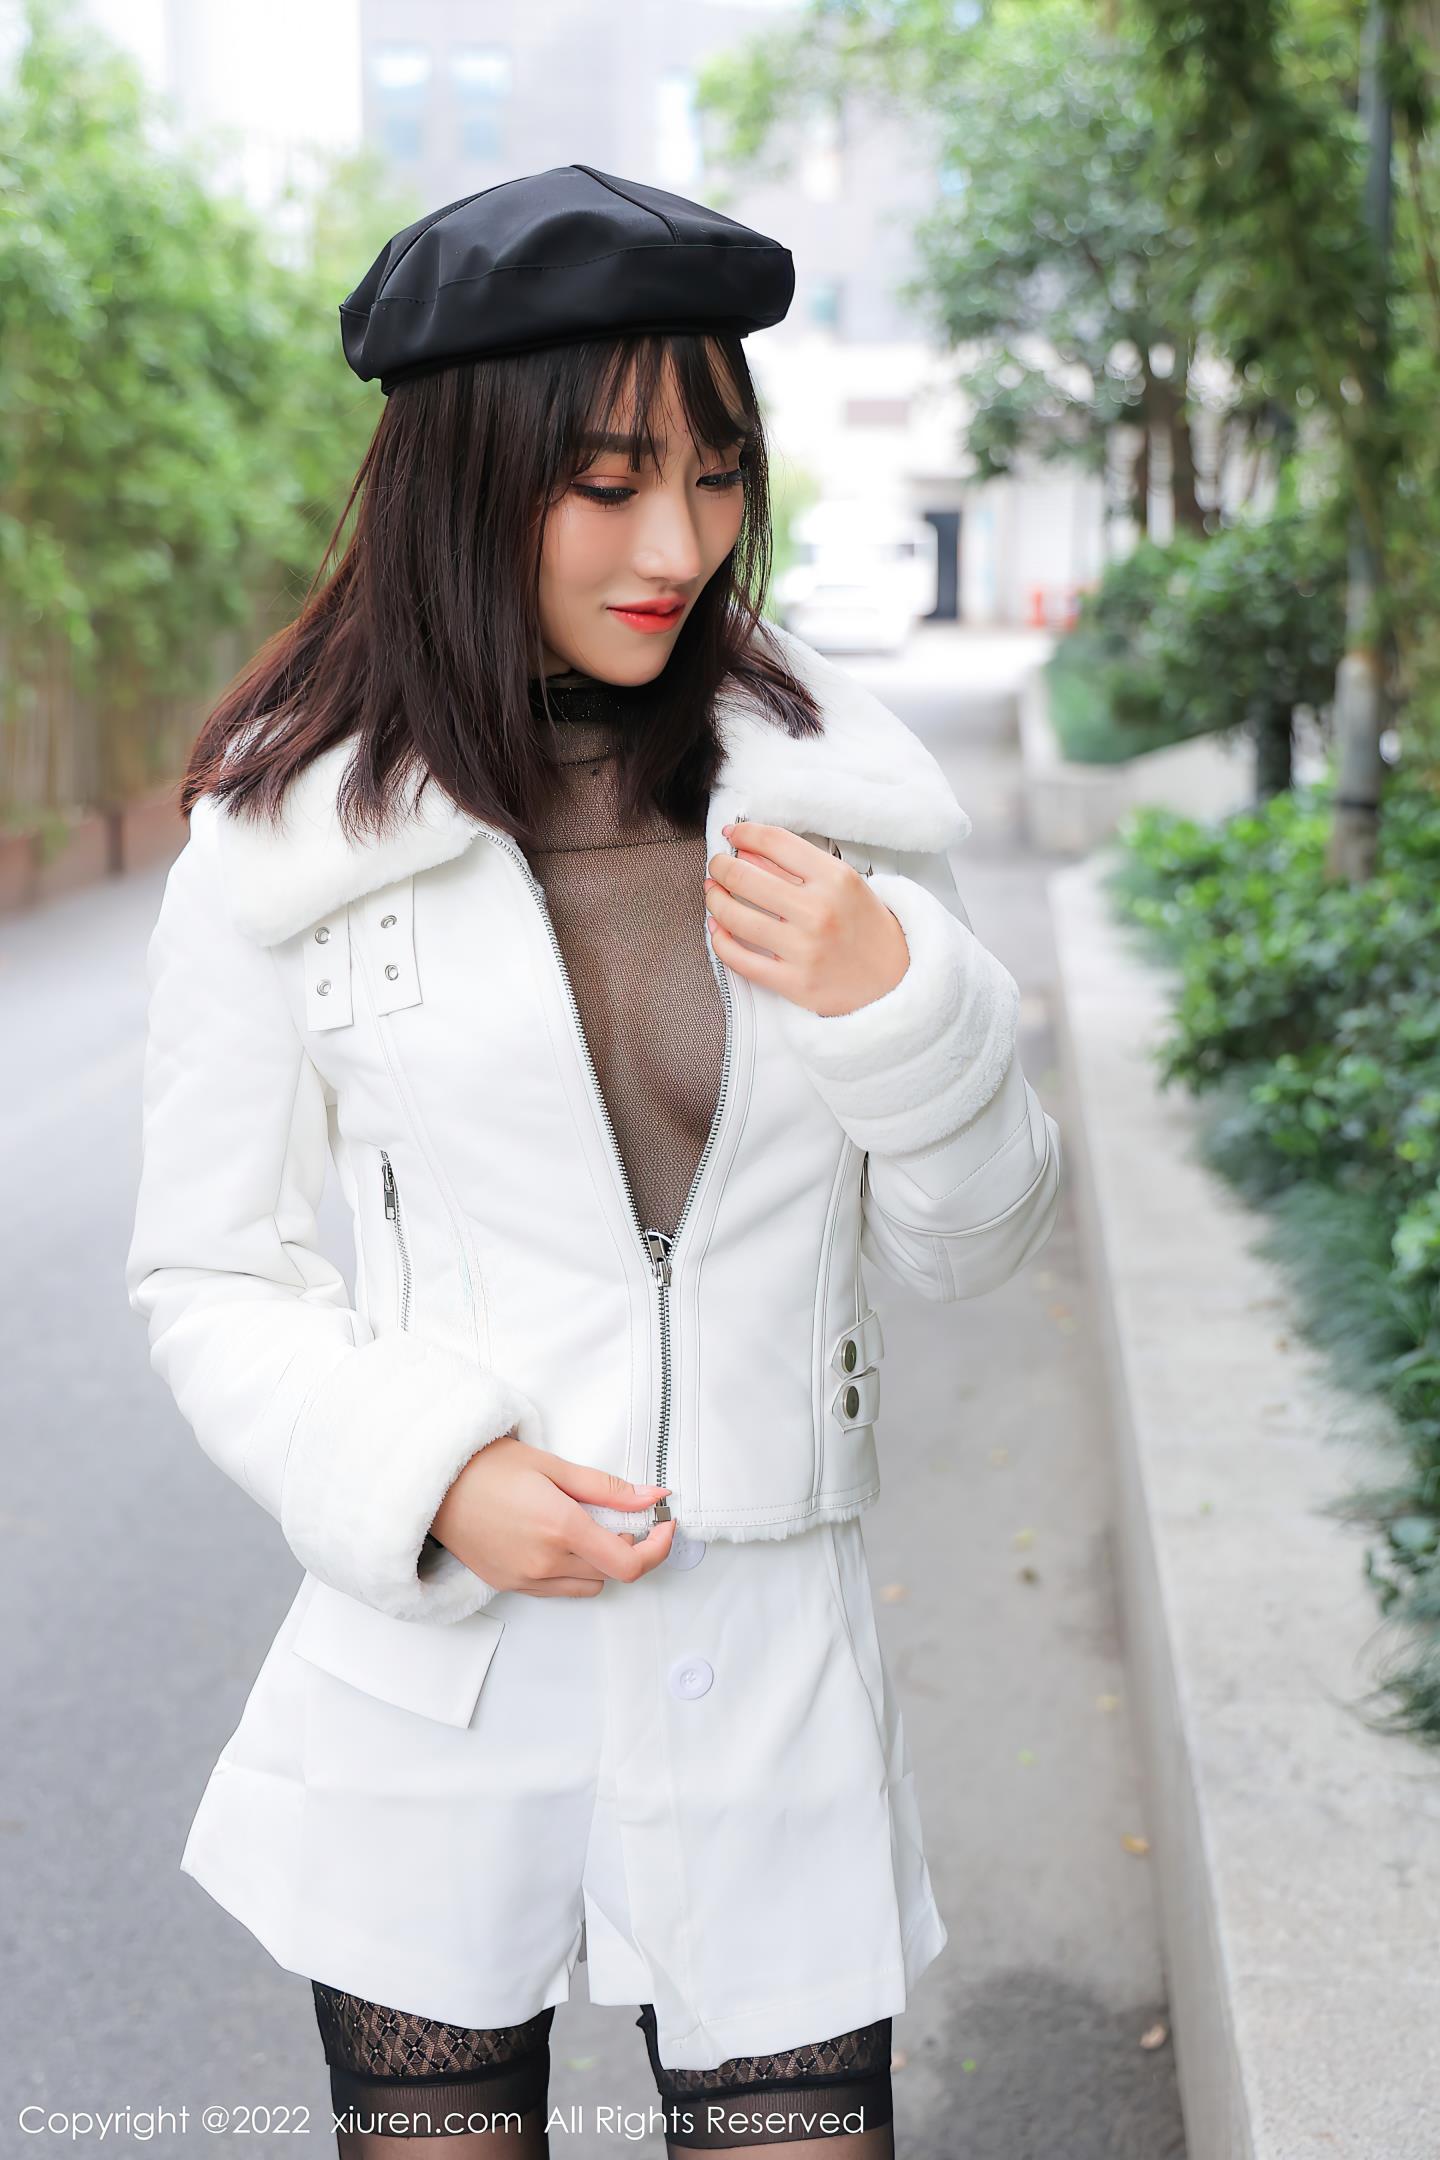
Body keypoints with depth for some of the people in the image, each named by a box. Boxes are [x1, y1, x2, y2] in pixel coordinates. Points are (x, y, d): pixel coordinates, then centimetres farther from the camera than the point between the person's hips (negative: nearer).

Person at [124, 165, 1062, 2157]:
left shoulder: (834, 786, 0)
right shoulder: (287, 830, -5)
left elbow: (975, 1245, 5)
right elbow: (208, 1278, 1)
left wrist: (893, 1004, -13)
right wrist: (432, 1479, -15)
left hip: (770, 1681, 1)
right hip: (434, 1676, -1)